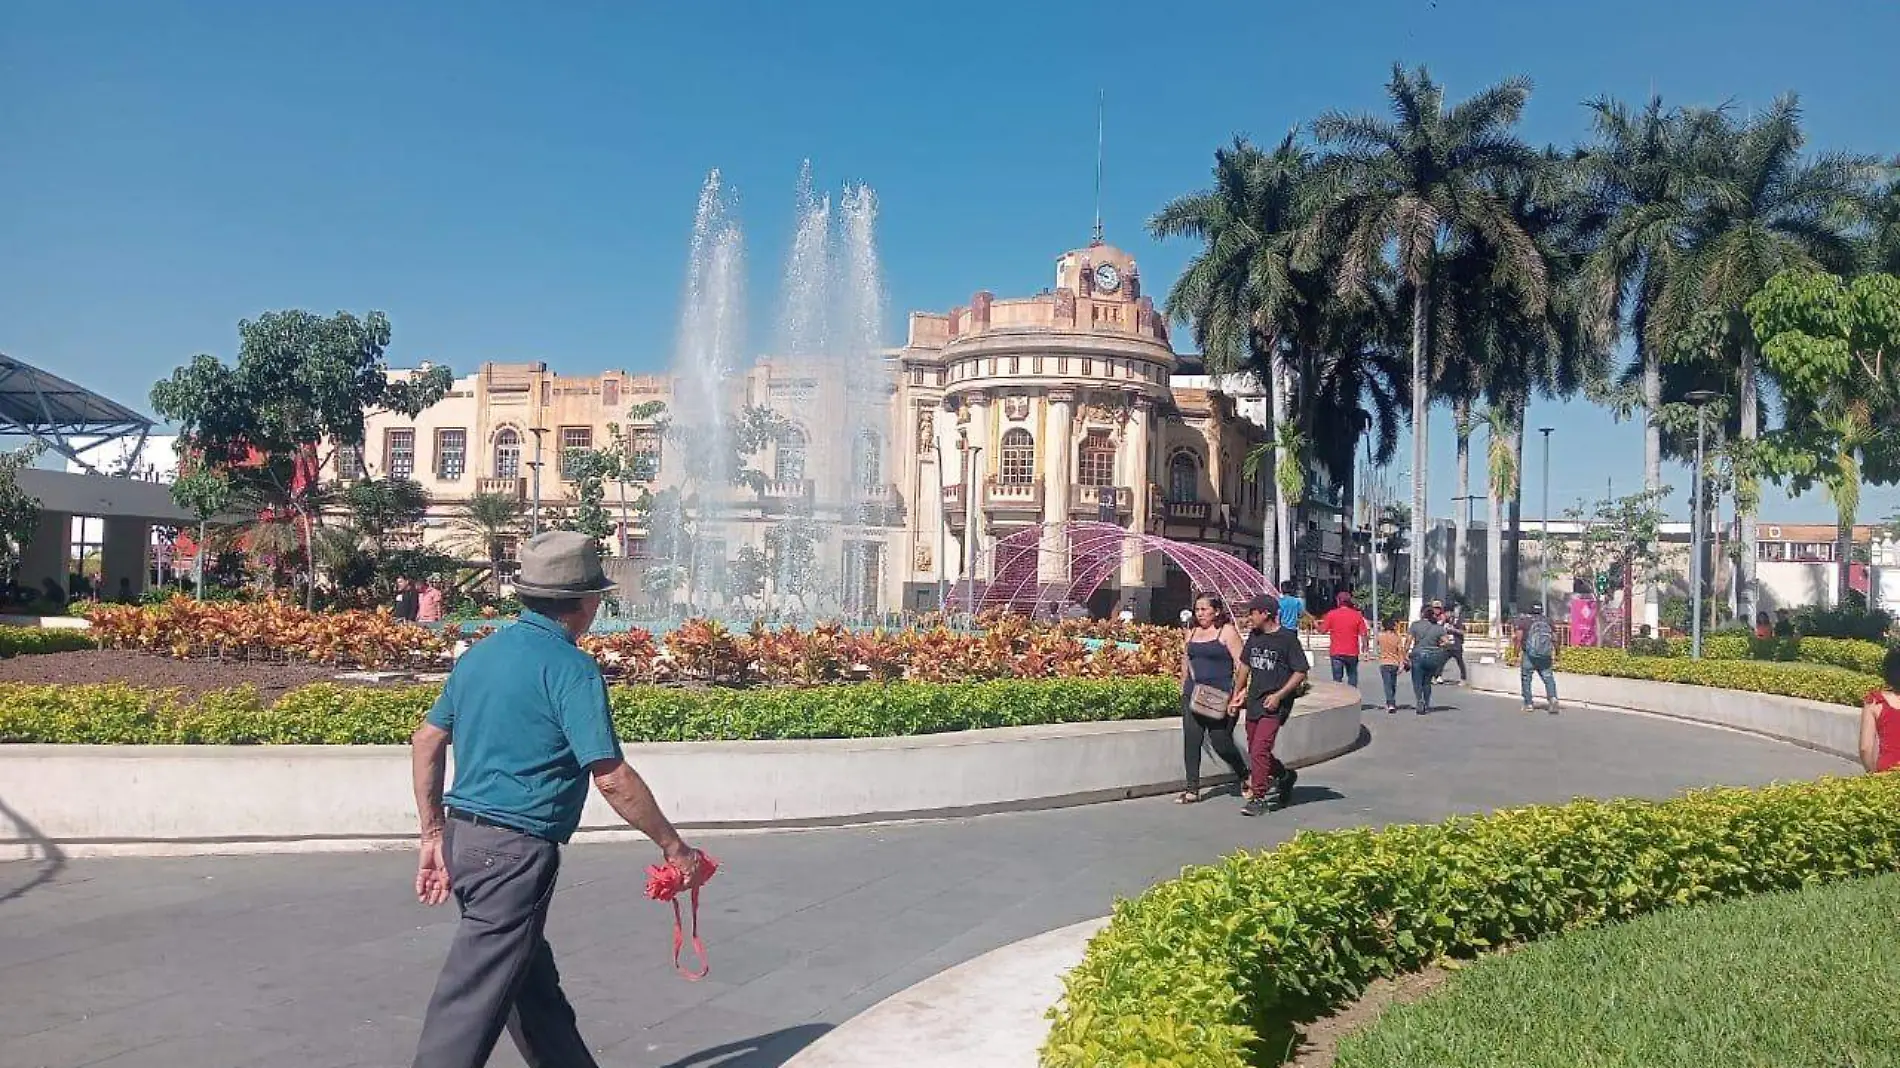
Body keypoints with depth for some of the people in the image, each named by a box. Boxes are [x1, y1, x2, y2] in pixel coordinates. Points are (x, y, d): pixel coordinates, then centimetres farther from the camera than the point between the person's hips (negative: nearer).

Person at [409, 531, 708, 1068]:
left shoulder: (480, 653, 10)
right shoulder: (570, 667, -15)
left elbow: (426, 740, 15)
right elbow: (612, 778, -19)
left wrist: (434, 833, 20)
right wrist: (676, 848, -10)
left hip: (463, 839, 9)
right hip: (516, 851, -9)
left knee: (534, 987, 20)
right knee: (470, 1006, -3)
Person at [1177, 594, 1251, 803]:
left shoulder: (1227, 632, -4)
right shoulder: (1192, 633, 14)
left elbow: (1240, 664, -8)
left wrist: (1237, 693, -14)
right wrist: (1183, 690, 19)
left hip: (1219, 697, -6)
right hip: (1193, 695, 6)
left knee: (1221, 742, -3)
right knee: (1191, 740, 1)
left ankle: (1244, 777, 24)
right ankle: (1192, 789, 8)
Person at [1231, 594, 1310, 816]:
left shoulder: (1287, 638, -10)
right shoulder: (1254, 636, 9)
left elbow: (1301, 672, -8)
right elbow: (1245, 665, 21)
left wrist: (1279, 695, -15)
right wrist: (1237, 694, 19)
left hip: (1274, 705, -7)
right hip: (1254, 701, 7)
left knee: (1259, 750, -15)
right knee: (1255, 751, 13)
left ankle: (1259, 798, -7)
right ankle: (1284, 776, 37)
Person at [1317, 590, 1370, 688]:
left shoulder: (1331, 614, -6)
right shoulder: (1357, 614, -2)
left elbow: (1323, 630, -4)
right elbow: (1364, 633, -2)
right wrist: (1364, 645, 14)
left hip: (1336, 651, -1)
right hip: (1352, 652, 1)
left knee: (1337, 678, 4)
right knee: (1352, 676, 14)